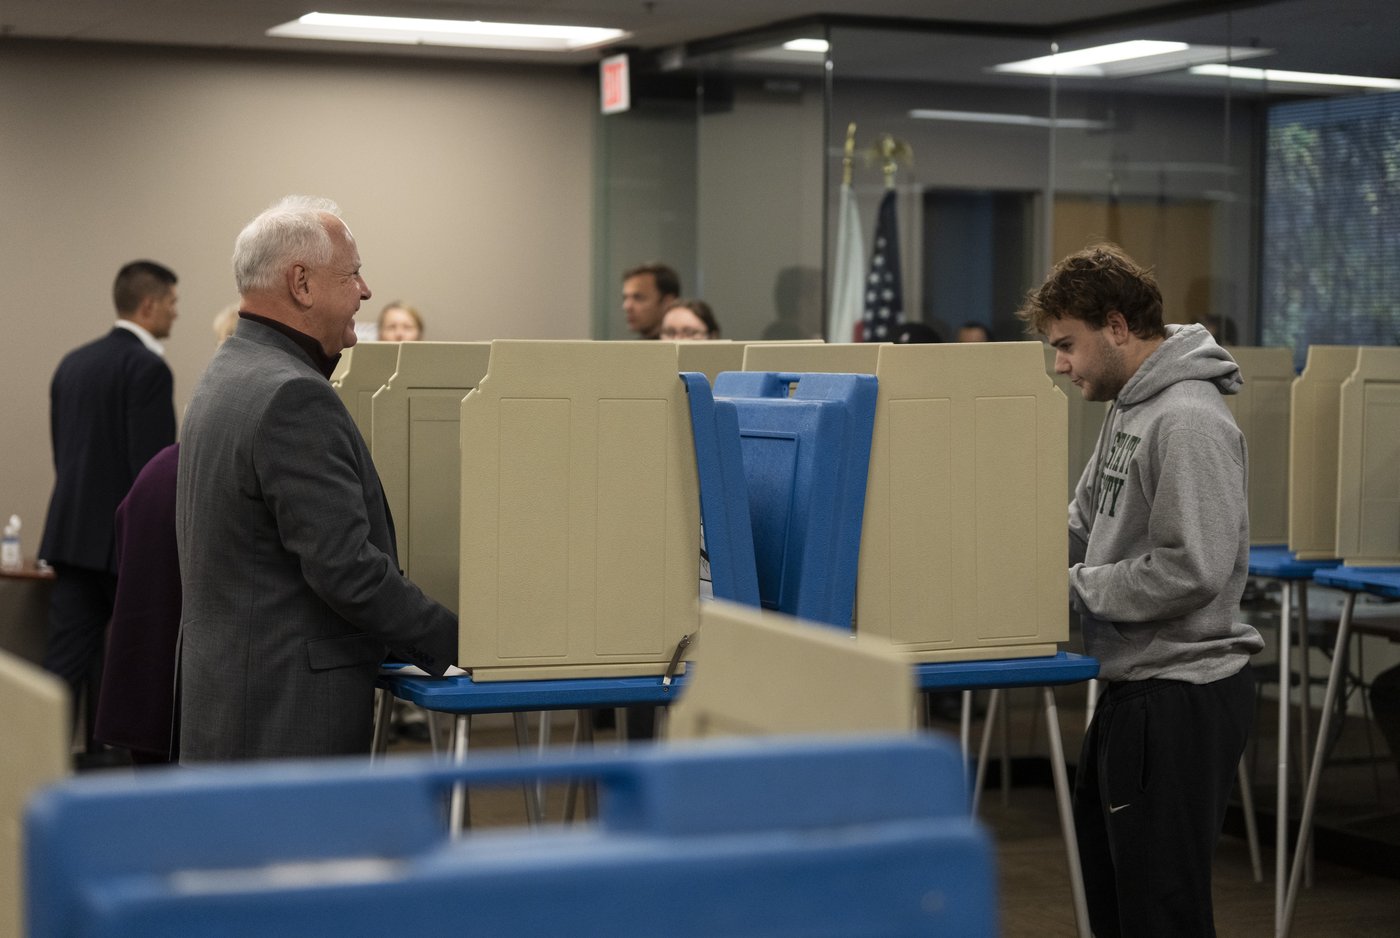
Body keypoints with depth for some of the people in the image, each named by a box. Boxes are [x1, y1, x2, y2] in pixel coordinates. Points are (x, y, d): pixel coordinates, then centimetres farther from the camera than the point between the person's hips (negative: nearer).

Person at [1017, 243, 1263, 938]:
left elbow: (1192, 570, -25)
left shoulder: (1189, 422, -20)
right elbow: (1082, 523, 19)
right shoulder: (1127, 407, 12)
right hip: (1133, 683, 10)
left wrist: (1072, 588, -16)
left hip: (1181, 694, -10)